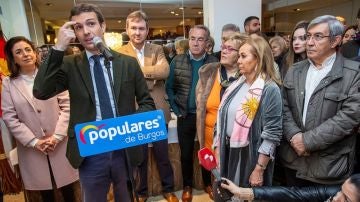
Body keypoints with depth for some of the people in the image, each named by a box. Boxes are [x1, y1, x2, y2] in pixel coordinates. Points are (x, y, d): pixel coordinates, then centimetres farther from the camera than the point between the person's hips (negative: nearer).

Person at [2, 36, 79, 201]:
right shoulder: (8, 83, 2)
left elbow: (67, 107, -3)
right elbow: (9, 118, -1)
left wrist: (57, 136, -11)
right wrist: (34, 142, -10)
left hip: (60, 144, -1)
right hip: (32, 149, 1)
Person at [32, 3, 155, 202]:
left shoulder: (128, 63, -1)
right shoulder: (70, 65, -2)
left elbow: (147, 102, 4)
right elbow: (41, 92, -16)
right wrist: (58, 48, -20)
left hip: (124, 149, 1)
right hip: (89, 153, 0)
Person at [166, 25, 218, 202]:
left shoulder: (214, 62, -5)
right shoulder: (177, 61, -2)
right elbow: (169, 87, 3)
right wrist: (176, 110, -3)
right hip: (185, 116, 1)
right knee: (186, 154, 14)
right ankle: (187, 186, 35)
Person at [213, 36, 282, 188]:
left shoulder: (270, 89, -14)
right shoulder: (236, 85, 6)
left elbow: (272, 134, -16)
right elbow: (223, 119, 8)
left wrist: (259, 170, -15)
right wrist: (217, 151, 8)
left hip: (252, 157, -5)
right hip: (228, 153, 6)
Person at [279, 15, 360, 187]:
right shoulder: (294, 70, 7)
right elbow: (284, 106, 1)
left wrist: (308, 140, -18)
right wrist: (294, 135, -14)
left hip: (329, 164, -3)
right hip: (293, 158, 4)